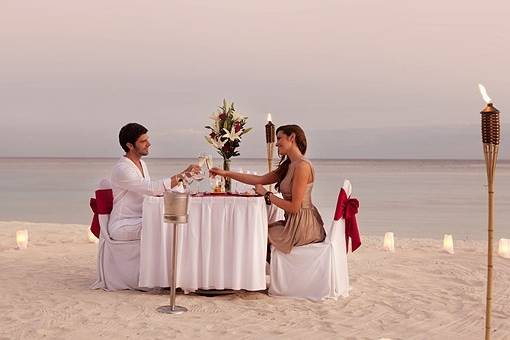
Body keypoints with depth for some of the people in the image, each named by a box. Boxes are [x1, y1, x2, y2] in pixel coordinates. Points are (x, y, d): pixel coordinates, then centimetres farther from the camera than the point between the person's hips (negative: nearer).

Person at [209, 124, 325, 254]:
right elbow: (260, 179, 13)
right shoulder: (288, 166, 12)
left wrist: (266, 194, -9)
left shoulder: (302, 166, -18)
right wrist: (226, 173, 12)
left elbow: (294, 207, -21)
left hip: (302, 225, -8)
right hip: (293, 222, 8)